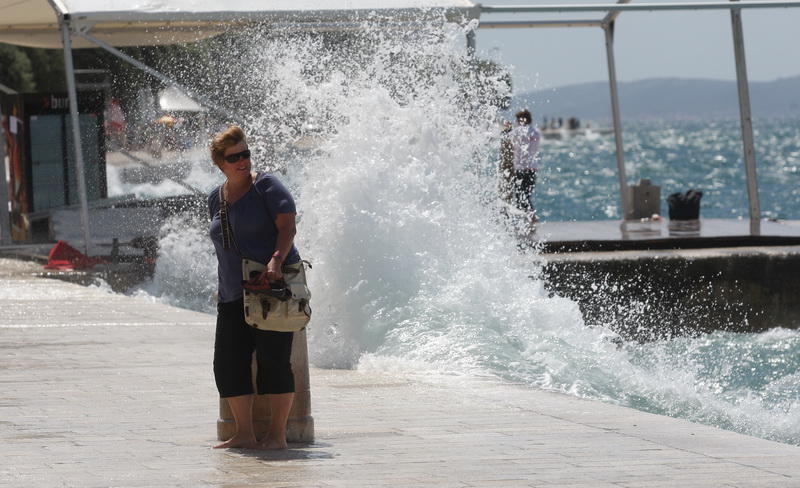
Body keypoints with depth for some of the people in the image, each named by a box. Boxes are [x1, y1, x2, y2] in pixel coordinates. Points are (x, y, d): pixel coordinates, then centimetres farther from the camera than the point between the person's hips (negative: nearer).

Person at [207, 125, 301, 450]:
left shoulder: (267, 186, -4)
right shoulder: (215, 199, 15)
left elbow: (287, 227, -11)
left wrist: (276, 261, -27)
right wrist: (222, 286, 19)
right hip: (232, 297, 7)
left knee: (273, 362, -7)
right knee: (228, 364, 2)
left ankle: (277, 435, -2)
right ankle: (244, 434, 9)